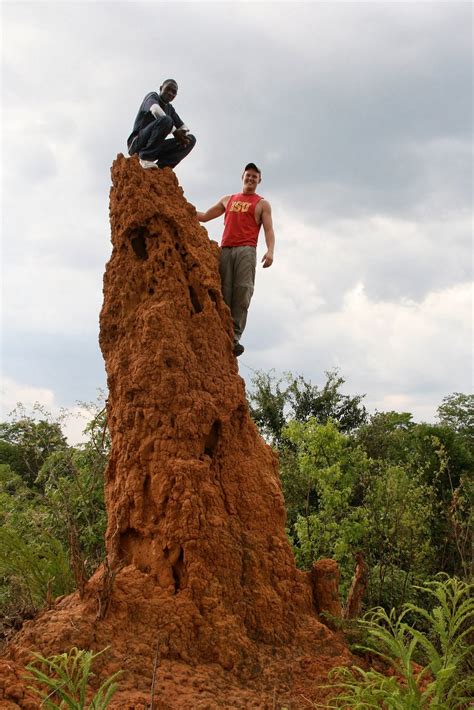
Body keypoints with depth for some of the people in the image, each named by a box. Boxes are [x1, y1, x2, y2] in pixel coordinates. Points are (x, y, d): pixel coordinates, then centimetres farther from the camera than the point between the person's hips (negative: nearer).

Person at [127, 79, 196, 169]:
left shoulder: (170, 109, 19)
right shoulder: (152, 96, -2)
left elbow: (184, 127, 16)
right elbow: (155, 110, -26)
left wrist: (182, 134, -10)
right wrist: (174, 131, -29)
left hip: (155, 148, 8)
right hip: (137, 143, -8)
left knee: (191, 139, -2)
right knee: (166, 120, -30)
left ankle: (161, 166, -16)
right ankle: (146, 158, -25)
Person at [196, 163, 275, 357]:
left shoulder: (262, 204, 16)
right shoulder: (228, 200, 28)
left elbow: (269, 230, 4)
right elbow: (204, 216, 35)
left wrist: (270, 251, -14)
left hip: (246, 250, -3)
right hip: (225, 250, 3)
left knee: (242, 291, -18)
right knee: (224, 293, -9)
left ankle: (235, 337, -27)